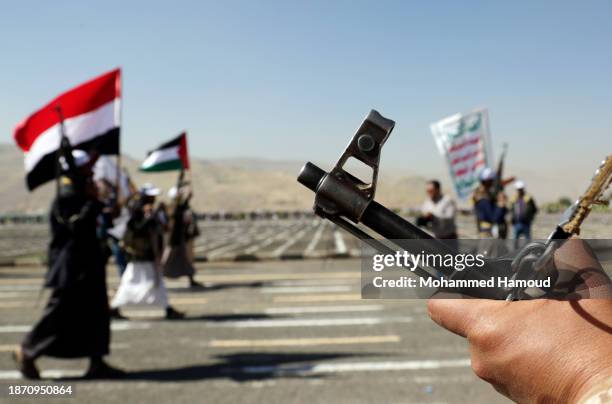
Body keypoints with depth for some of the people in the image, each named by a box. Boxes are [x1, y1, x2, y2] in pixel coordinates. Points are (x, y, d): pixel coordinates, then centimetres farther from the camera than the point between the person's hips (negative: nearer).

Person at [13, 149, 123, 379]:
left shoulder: (78, 190, 12)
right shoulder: (66, 195, -16)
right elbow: (77, 226, -26)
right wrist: (93, 201, -22)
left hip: (87, 263, 10)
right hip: (71, 267, -10)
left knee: (96, 313, 9)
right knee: (61, 311, 1)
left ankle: (97, 364, 15)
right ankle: (26, 353, 22)